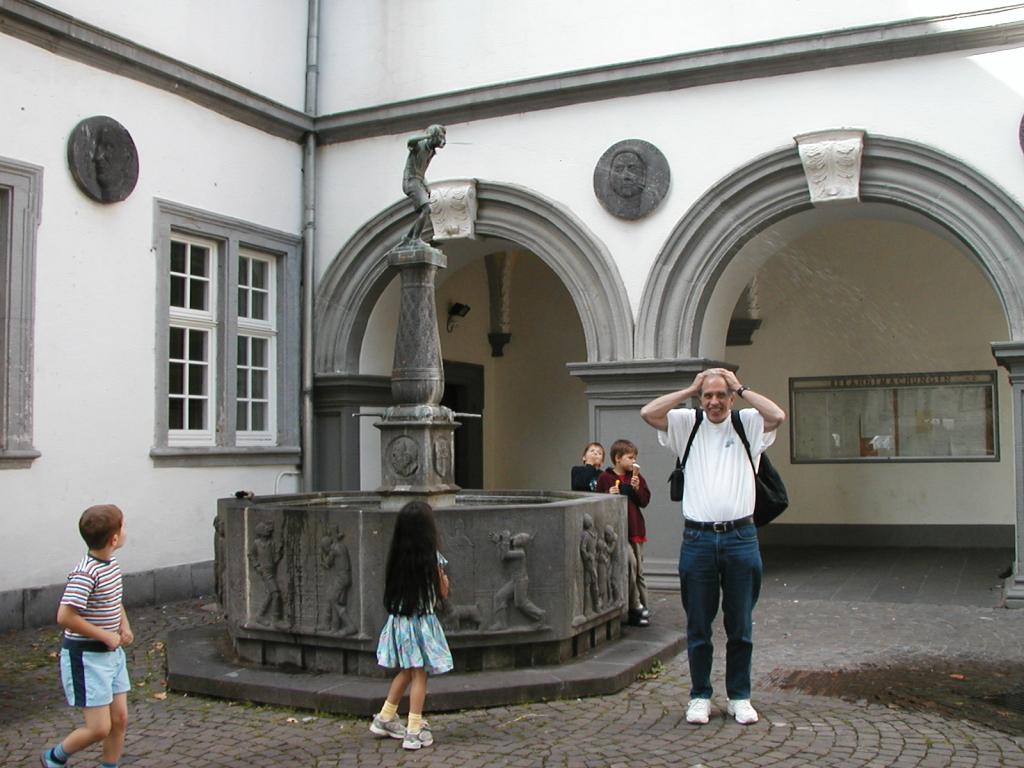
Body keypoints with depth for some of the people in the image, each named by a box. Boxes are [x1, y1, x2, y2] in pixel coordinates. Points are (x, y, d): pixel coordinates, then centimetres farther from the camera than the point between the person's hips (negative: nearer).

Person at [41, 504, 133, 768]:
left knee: (120, 719, 10)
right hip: (85, 657, -8)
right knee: (99, 728, -3)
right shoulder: (86, 574, -24)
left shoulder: (112, 565, 4)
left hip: (111, 653, 8)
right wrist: (105, 635, -20)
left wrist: (124, 626, 5)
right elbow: (65, 617, -29)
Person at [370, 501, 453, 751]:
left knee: (407, 672, 22)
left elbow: (391, 588, 9)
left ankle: (385, 718, 31)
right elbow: (443, 594, -7)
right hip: (422, 620, -5)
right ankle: (415, 731, 8)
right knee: (419, 675, 4)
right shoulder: (433, 559, -15)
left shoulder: (395, 558, -2)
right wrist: (443, 578, 11)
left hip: (398, 620, 5)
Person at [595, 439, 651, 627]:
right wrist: (609, 494, -18)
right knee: (630, 562, -20)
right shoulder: (605, 477, -3)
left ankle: (642, 607, 18)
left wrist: (637, 488, -11)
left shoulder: (636, 477, 9)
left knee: (638, 569, 10)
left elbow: (645, 501, 5)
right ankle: (635, 606, -10)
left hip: (635, 528, 5)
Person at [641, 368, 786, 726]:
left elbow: (778, 415, -14)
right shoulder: (686, 424, 7)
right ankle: (700, 696, 20)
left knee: (741, 626, 9)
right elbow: (647, 413, -7)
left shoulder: (748, 424, 6)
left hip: (741, 538, 0)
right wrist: (689, 389, -2)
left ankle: (739, 696, 22)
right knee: (698, 626, 8)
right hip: (698, 538, 0)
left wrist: (741, 388, -4)